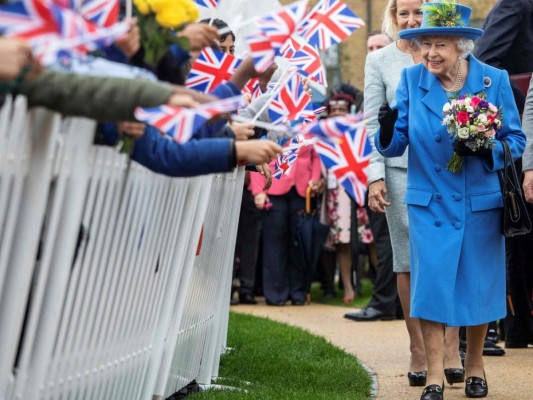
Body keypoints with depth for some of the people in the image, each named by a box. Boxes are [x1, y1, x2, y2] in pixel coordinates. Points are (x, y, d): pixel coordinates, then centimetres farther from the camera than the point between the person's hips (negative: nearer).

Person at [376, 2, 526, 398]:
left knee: (478, 285, 9)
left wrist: (485, 150, -21)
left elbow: (516, 139, -2)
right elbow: (396, 145, -5)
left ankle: (475, 366, 28)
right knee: (431, 284, -4)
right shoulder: (412, 80, -2)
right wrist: (389, 128, -27)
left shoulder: (494, 80, -5)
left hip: (481, 203, 0)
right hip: (430, 203, 0)